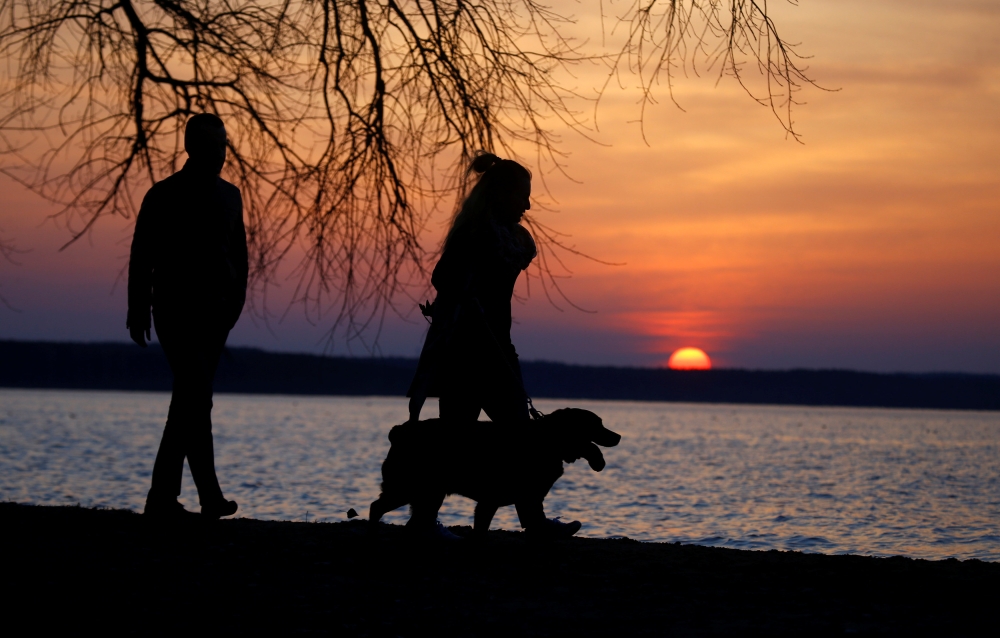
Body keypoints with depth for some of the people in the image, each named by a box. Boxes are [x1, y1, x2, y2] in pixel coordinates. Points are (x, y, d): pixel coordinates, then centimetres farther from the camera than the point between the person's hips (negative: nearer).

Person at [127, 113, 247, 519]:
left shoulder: (229, 196, 15)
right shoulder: (163, 197, -1)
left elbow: (239, 254, 17)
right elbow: (141, 257, -1)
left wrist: (236, 300, 5)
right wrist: (138, 312, -5)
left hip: (215, 313, 6)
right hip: (177, 311, -6)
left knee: (189, 402, 7)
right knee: (196, 400, -14)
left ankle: (162, 497, 13)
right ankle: (210, 497, -19)